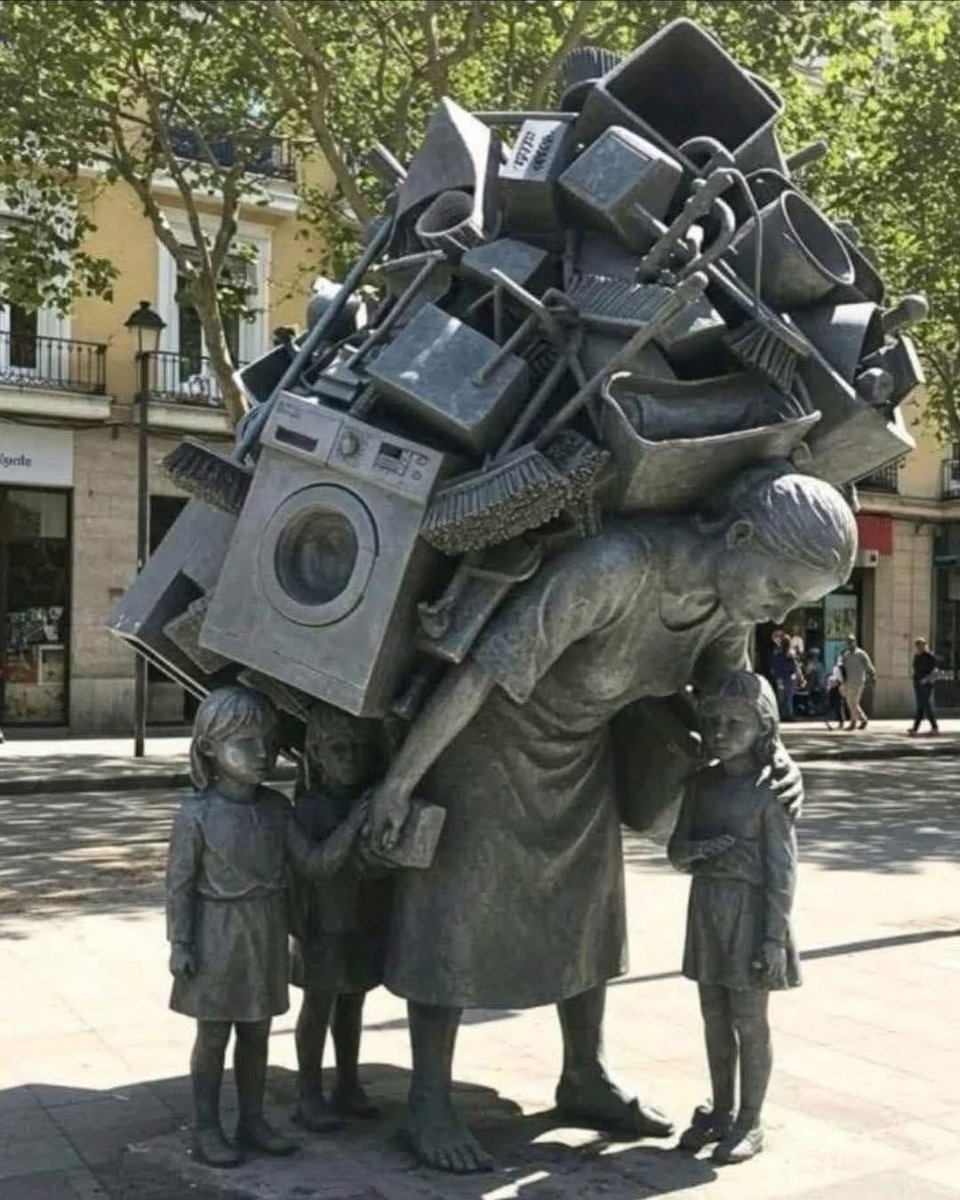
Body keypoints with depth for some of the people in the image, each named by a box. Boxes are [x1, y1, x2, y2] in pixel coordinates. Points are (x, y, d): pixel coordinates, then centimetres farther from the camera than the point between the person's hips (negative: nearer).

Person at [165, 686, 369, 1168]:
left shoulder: (275, 808, 0)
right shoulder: (197, 815, -14)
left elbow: (314, 863, -2)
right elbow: (179, 883, -9)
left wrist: (351, 826, -14)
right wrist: (179, 944, -11)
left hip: (266, 937, 5)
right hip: (217, 937, -4)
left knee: (256, 1032, 15)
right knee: (213, 1035, 7)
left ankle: (252, 1120, 29)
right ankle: (206, 1129, 20)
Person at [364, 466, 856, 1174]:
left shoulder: (730, 596, -15)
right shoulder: (614, 567, -38)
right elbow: (481, 672, -33)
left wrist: (772, 754, -12)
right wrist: (400, 782, -26)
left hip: (584, 748, 7)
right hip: (491, 735, -7)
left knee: (585, 909, 15)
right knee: (458, 916, 0)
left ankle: (585, 1079, 32)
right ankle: (428, 1106, 14)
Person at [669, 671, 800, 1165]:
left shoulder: (769, 789, -12)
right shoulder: (701, 783, 5)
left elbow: (782, 870, -13)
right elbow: (676, 851, 8)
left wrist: (775, 936, -16)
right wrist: (696, 849, -15)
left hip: (750, 913, -6)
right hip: (706, 911, 6)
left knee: (749, 1021, 5)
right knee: (714, 1018, 16)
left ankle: (749, 1122, 20)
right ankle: (720, 1111, 31)